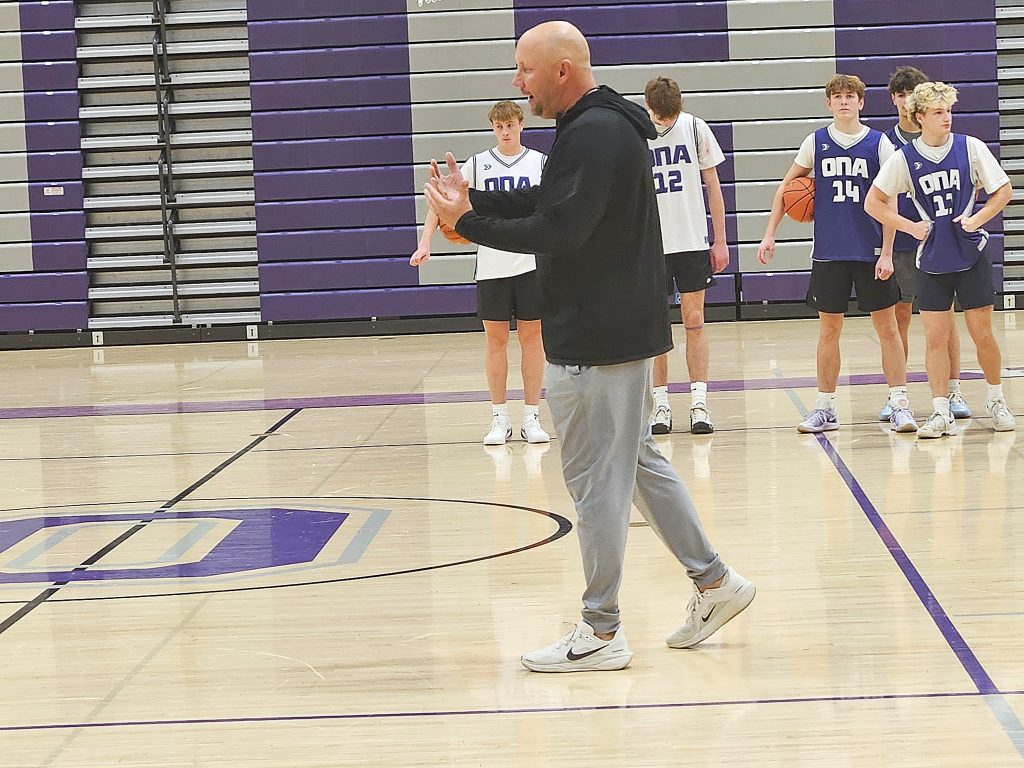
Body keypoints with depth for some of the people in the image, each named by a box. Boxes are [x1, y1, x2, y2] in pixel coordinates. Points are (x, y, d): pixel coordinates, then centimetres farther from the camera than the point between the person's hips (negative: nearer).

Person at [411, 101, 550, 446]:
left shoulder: (540, 163, 2)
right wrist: (425, 243, -6)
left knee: (531, 338, 3)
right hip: (491, 266, 1)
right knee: (496, 340, 4)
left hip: (531, 263, -1)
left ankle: (532, 418, 9)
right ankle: (500, 420, 10)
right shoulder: (478, 164, 4)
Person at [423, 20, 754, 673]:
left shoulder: (594, 135, -19)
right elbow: (549, 203, 19)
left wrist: (468, 223, -16)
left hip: (596, 339, -11)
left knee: (596, 480, -3)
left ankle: (601, 634, 4)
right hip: (624, 327, 11)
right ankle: (714, 582, 25)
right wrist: (472, 199, 7)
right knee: (638, 461, 20)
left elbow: (559, 230, -25)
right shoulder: (602, 125, 15)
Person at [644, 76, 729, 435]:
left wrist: (720, 240, 5)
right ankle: (661, 405, 9)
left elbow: (713, 186, 6)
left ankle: (699, 403, 0)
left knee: (694, 320, -1)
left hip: (692, 241, 0)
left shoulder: (695, 128, 0)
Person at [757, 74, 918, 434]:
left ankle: (900, 404, 4)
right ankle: (825, 408, 14)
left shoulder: (879, 144, 0)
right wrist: (769, 235, 8)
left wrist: (886, 253, -7)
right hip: (828, 253, 2)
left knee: (887, 327, -1)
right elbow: (786, 188, 13)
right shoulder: (816, 142, 4)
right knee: (828, 331, 6)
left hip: (871, 252, -1)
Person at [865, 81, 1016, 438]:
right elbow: (873, 203, 3)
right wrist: (910, 226, -7)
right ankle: (940, 412, 5)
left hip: (972, 255, 0)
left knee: (982, 334, 4)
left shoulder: (971, 147, -5)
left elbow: (1003, 190, 3)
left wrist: (977, 219, -10)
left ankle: (996, 401, 22)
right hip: (931, 260, 0)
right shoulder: (904, 158, -5)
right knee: (935, 337, -1)